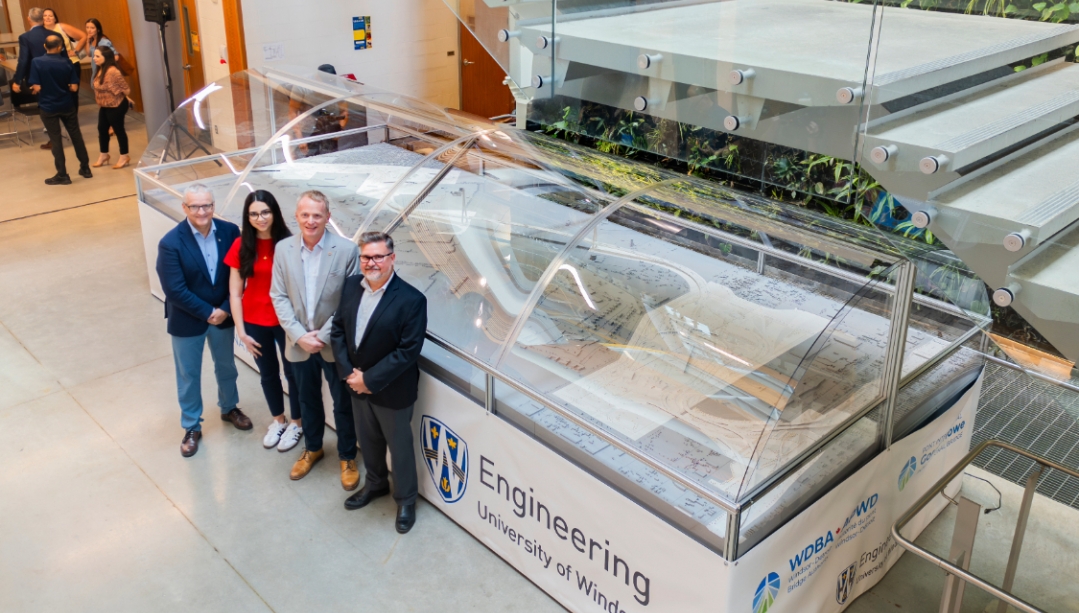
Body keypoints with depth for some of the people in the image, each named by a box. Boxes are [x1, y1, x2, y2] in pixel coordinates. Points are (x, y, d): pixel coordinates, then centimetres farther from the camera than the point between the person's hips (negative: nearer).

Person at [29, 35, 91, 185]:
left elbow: (36, 88, -14)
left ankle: (62, 175, 7)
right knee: (76, 135, 15)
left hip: (48, 107, -2)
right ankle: (85, 168, 22)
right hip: (67, 105, 2)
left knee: (55, 140, 4)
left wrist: (32, 91, 8)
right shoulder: (67, 63, -5)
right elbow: (74, 88, -6)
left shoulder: (36, 62, -11)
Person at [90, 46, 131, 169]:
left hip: (116, 106, -10)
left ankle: (124, 157, 16)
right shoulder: (101, 70, 5)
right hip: (105, 106, 10)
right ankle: (104, 155, 29)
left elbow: (125, 88, -21)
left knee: (118, 130, 2)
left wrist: (124, 98, -6)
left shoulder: (113, 71, -25)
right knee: (102, 129, 15)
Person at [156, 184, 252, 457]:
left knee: (226, 366, 23)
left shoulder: (229, 231, -12)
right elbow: (175, 290, -21)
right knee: (188, 375, 14)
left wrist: (225, 309, -14)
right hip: (187, 320, -3)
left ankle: (229, 408, 48)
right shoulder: (171, 243, -22)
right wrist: (207, 312, -18)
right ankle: (192, 427, 32)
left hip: (223, 314, 3)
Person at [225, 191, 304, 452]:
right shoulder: (241, 245, -7)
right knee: (268, 374, 20)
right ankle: (278, 420, 42)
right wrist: (241, 332, -6)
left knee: (293, 372, 14)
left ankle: (297, 423, 36)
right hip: (255, 322, 3)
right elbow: (235, 293, -3)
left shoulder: (287, 244, -14)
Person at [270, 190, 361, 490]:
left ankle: (347, 457, 32)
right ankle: (312, 448, 44)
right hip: (299, 343, 3)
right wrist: (299, 335, -12)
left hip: (335, 344, -3)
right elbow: (278, 296, -2)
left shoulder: (347, 250, -14)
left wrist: (323, 335, -15)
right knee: (308, 400, 22)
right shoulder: (283, 249, -4)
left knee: (343, 403, 12)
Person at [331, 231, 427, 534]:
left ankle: (406, 499, 36)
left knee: (399, 446, 14)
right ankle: (376, 484, 50)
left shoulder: (411, 300, -23)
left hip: (392, 390, -5)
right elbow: (338, 328, 1)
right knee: (368, 441, 25)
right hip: (357, 383, 6)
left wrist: (370, 379, -22)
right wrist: (348, 371, -10)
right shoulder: (352, 285, -4)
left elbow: (409, 351, -24)